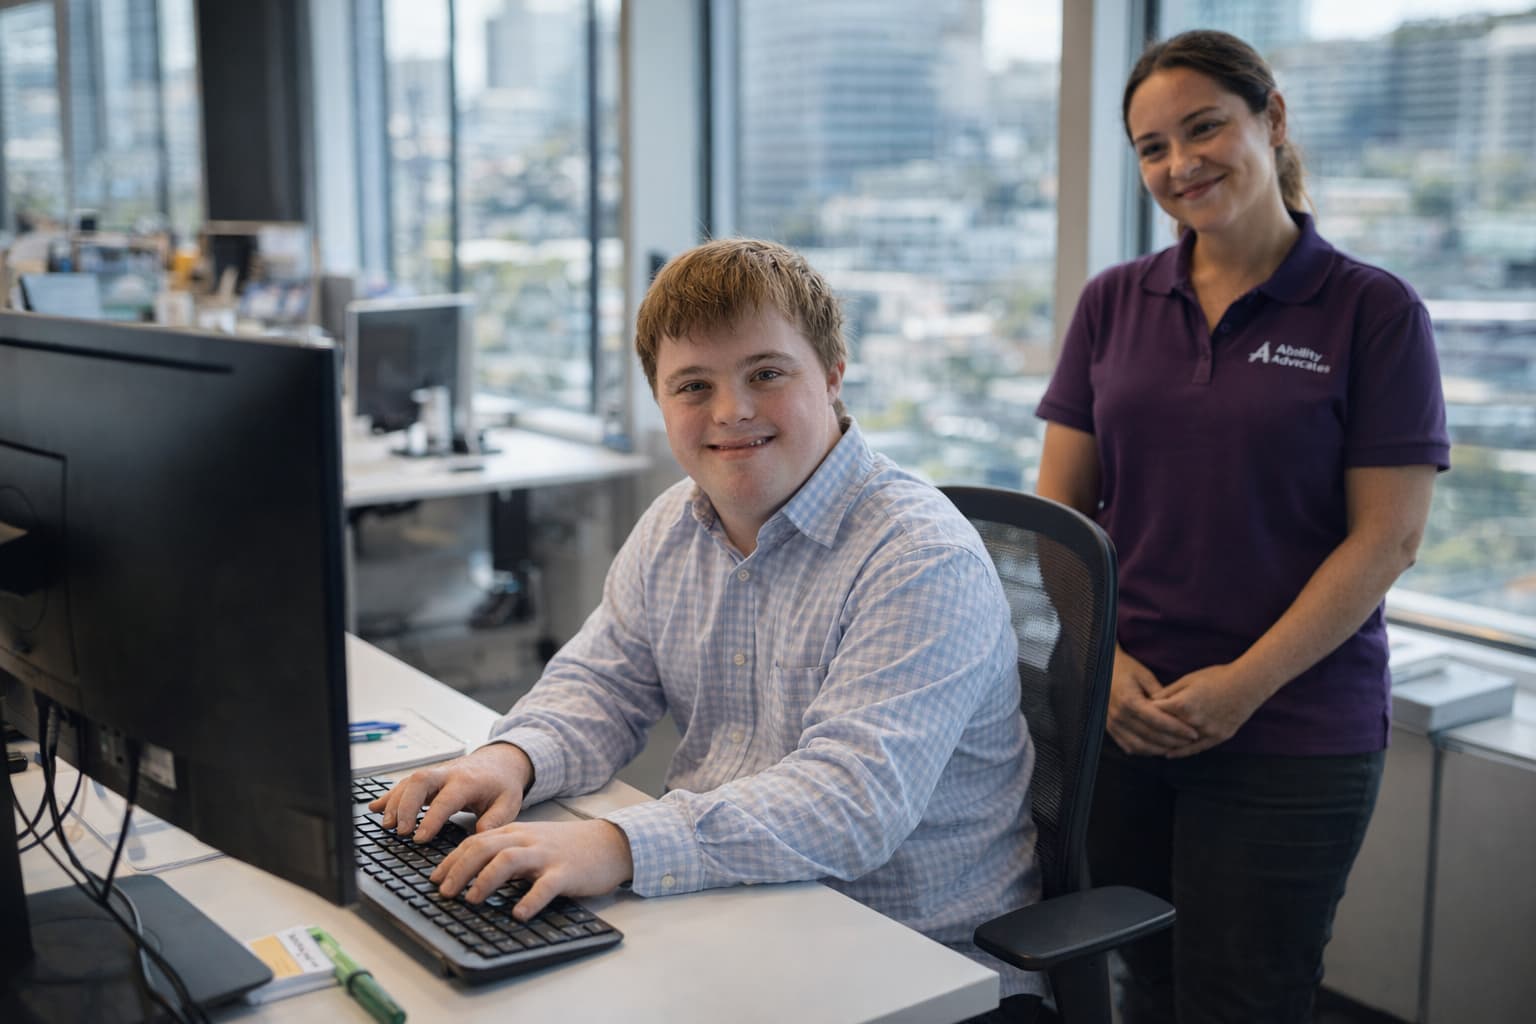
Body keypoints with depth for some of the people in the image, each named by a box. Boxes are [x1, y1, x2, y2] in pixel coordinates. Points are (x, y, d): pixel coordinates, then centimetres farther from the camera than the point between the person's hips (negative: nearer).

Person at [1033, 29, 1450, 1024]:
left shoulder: (1375, 311, -4)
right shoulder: (1113, 303, 7)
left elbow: (1388, 535, -7)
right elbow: (1060, 507, 6)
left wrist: (1245, 684, -14)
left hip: (1294, 732, -3)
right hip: (1119, 715, 3)